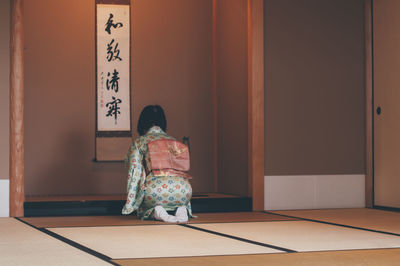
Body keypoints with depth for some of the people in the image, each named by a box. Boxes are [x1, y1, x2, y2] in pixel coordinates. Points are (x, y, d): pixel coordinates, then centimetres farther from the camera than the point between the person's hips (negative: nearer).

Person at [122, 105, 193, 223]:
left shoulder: (139, 143, 14)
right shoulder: (173, 141, 24)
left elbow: (135, 173, 6)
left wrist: (129, 205, 10)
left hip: (155, 188, -3)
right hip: (183, 188, 3)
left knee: (144, 207, 26)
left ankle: (155, 211, -9)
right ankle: (181, 209, 0)